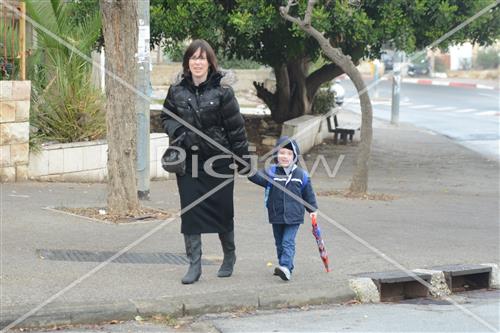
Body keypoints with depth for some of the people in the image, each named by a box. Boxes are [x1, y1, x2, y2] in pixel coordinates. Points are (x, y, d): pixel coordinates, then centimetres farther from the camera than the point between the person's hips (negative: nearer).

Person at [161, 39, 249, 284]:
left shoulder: (221, 90, -8)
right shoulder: (177, 90, 1)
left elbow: (235, 126, -5)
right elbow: (166, 117, 12)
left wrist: (242, 157, -4)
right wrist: (180, 133, -8)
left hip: (219, 159, -2)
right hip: (188, 160, 2)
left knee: (222, 210, 8)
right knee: (190, 211, -2)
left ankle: (229, 255, 31)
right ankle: (194, 264, 4)